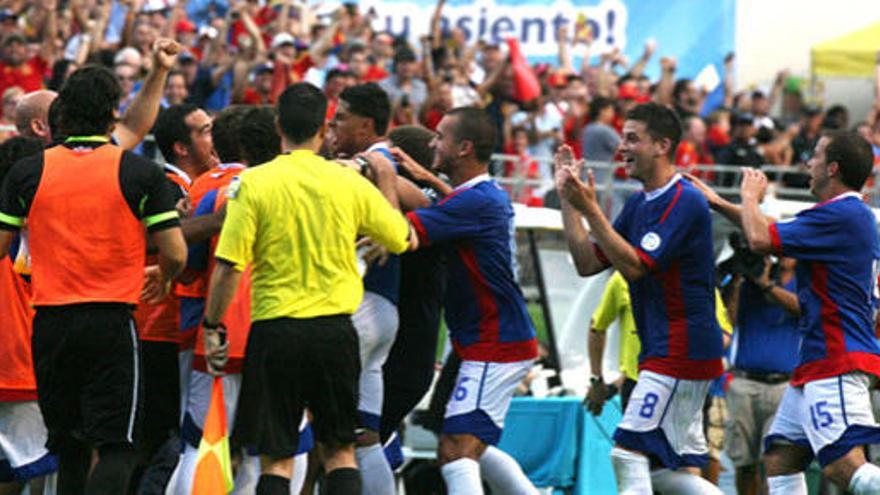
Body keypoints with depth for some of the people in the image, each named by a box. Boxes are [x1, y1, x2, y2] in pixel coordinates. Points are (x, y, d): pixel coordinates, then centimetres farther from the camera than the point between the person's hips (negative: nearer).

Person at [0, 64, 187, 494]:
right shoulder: (139, 173, -3)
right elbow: (175, 253, -3)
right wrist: (163, 280, 19)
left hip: (50, 325, 3)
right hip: (111, 323, -3)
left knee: (70, 450, 13)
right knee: (117, 446, -3)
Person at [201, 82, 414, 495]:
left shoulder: (253, 183, -6)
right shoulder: (349, 182, 1)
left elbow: (228, 268, -9)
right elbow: (405, 240, 14)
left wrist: (211, 326, 2)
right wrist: (387, 183, 27)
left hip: (274, 330, -2)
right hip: (335, 329, 2)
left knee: (275, 458, 4)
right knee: (340, 451, 12)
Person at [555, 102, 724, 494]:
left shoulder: (685, 202, -14)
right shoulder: (638, 204, 15)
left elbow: (634, 266, -21)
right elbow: (587, 263, 13)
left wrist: (590, 210, -21)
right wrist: (567, 199, 8)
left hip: (682, 350, -10)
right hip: (662, 352, 10)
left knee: (630, 454, -13)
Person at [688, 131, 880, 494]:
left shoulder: (840, 215, -14)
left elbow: (761, 239, -17)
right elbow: (775, 234, 32)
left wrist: (750, 197, 3)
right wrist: (718, 203, 34)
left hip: (836, 365, -11)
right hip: (820, 366, 11)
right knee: (780, 459, 11)